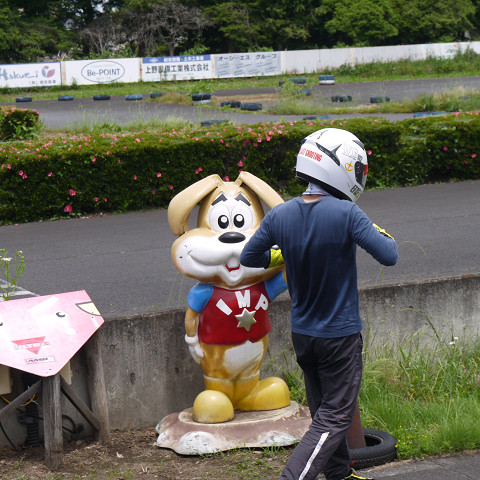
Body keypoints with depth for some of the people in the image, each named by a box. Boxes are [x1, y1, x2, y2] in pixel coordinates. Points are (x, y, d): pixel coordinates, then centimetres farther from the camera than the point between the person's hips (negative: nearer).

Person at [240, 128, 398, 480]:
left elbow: (248, 258, 5)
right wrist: (386, 236, -1)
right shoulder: (346, 214, -22)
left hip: (302, 333, 6)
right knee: (334, 418, 3)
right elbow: (388, 256, -22)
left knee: (323, 409, 22)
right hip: (340, 334, -6)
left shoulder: (280, 215, -6)